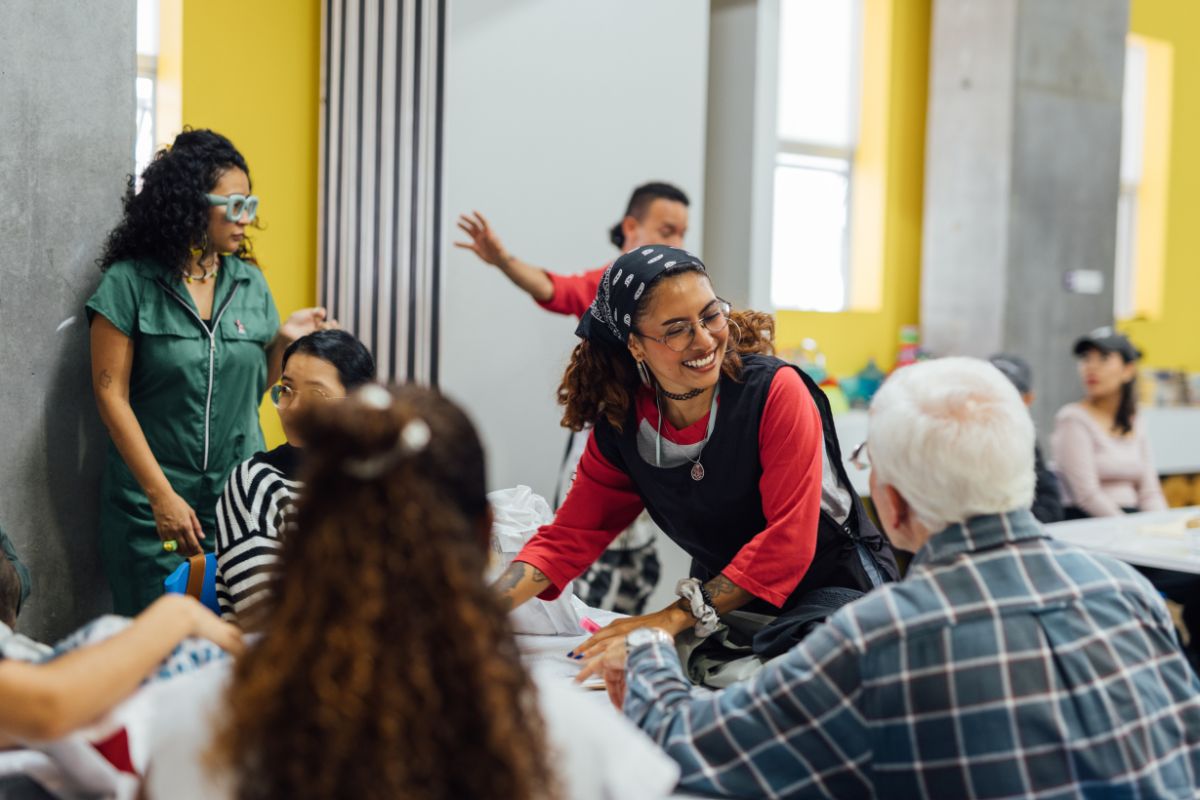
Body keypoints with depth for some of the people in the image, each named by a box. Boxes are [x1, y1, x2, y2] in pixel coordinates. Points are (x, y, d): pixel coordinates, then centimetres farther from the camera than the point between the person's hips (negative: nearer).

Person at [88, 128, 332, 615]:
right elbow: (111, 394, -8)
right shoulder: (129, 283, -5)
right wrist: (162, 496, -13)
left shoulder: (250, 283, 7)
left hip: (240, 501, 4)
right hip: (151, 503, -3)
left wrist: (282, 340, -4)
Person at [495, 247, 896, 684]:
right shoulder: (621, 428, -6)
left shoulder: (775, 390, -19)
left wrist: (675, 617, -26)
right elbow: (568, 536, -3)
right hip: (725, 603, 5)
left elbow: (788, 541, -22)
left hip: (837, 586, -4)